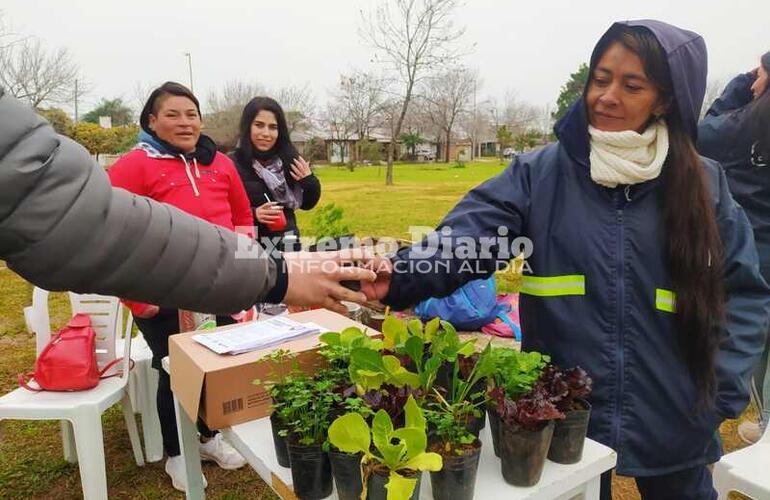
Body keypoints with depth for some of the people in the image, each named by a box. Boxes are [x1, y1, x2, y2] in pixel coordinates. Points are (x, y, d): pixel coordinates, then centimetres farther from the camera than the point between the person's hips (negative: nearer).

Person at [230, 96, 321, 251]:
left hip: (288, 244, 4)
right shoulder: (233, 164, -10)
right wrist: (253, 215, -22)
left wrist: (310, 182, -4)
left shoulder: (289, 159, 3)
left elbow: (306, 204, 13)